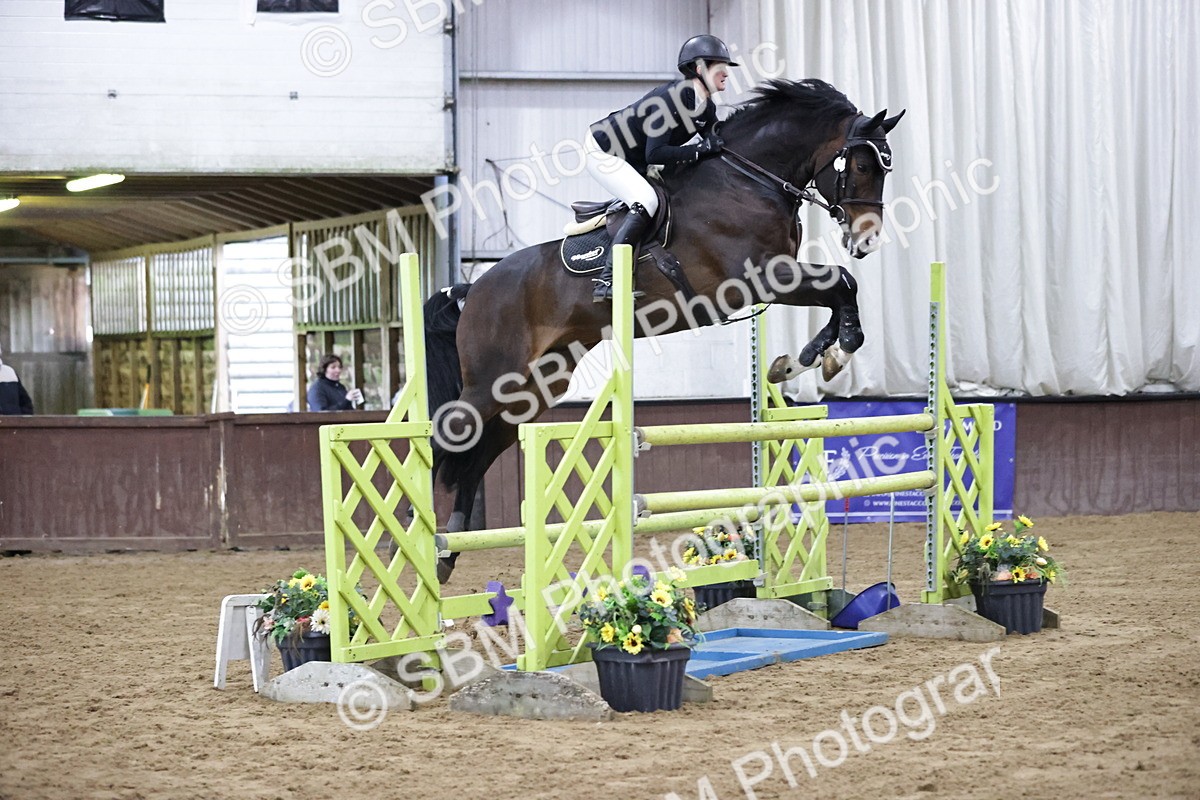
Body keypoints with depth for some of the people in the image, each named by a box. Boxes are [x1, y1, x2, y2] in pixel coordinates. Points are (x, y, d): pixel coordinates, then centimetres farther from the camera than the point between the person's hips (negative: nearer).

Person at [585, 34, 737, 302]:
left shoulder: (705, 108, -1)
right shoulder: (673, 98, -29)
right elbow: (655, 154, -33)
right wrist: (701, 149, -32)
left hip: (634, 162, 10)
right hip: (601, 151, -10)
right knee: (646, 201, -26)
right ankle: (606, 281, -29)